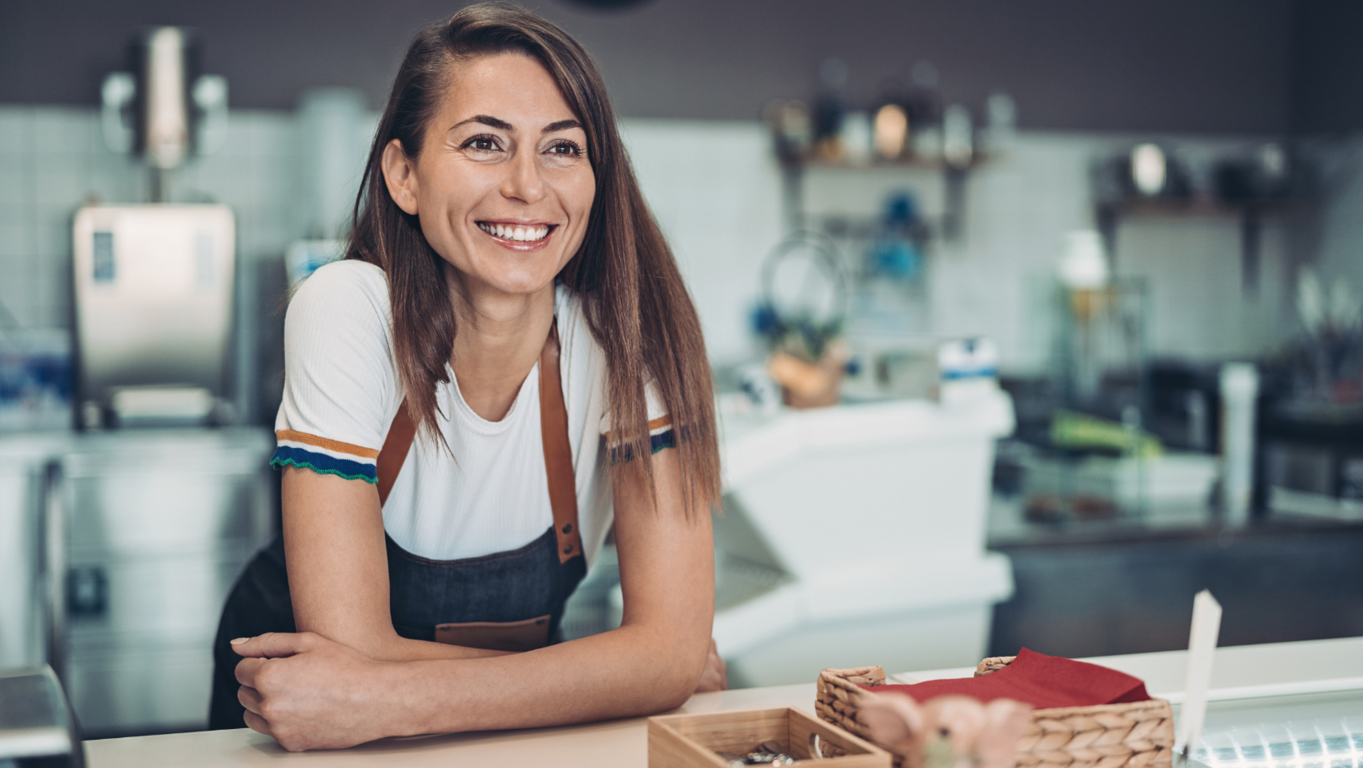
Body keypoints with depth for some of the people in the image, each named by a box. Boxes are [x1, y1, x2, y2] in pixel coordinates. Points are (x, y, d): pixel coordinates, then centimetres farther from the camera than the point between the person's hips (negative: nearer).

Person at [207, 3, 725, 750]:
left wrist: (388, 699, -32)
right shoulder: (345, 311, -24)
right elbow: (355, 650, -25)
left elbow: (672, 645, -22)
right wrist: (624, 671, -22)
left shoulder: (630, 325, -19)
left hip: (503, 729, 1)